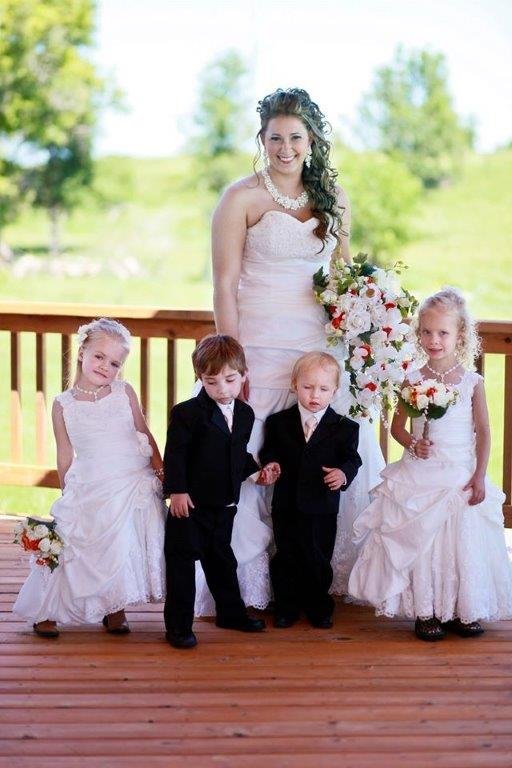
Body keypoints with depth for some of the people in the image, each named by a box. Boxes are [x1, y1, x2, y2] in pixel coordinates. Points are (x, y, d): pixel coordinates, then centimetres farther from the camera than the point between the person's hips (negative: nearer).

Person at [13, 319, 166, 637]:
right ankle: (47, 611, 15)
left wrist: (161, 470, 3)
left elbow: (145, 434, 10)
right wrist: (68, 494, 8)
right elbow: (65, 456, 7)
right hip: (88, 490, -1)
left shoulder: (124, 392, 3)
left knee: (124, 548, -4)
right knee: (73, 549, -2)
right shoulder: (63, 404, 2)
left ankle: (115, 609, 18)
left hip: (133, 487, 1)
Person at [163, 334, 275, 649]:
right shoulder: (187, 412, -15)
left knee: (221, 559, 21)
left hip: (225, 504, 6)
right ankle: (179, 625, 5)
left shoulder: (245, 414, 6)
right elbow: (175, 454, -15)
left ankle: (232, 612, 34)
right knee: (182, 561, -1)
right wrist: (177, 490, -20)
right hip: (190, 503, -6)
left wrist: (255, 470, 4)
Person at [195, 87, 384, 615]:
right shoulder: (242, 199, -4)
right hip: (261, 347, -5)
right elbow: (224, 285, -7)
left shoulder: (331, 199, 10)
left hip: (323, 346, 5)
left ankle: (334, 574, 19)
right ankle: (247, 584, 9)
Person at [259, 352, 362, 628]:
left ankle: (319, 607, 25)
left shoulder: (344, 427, -2)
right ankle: (286, 607, 23)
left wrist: (343, 473, -21)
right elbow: (268, 450, 11)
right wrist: (270, 463, -11)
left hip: (322, 508, -1)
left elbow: (352, 458, -1)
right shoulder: (278, 422, 2)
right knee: (286, 559, 10)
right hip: (286, 505, 1)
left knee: (318, 560, 8)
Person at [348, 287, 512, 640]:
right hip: (421, 475, 0)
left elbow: (483, 432, 1)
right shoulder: (413, 379, 0)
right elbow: (397, 426, 7)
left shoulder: (472, 382, -2)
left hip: (461, 476, 0)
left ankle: (464, 609, 16)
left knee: (464, 542, 1)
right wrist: (412, 443, -13)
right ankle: (425, 611, 11)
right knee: (421, 542, 0)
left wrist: (479, 476, -5)